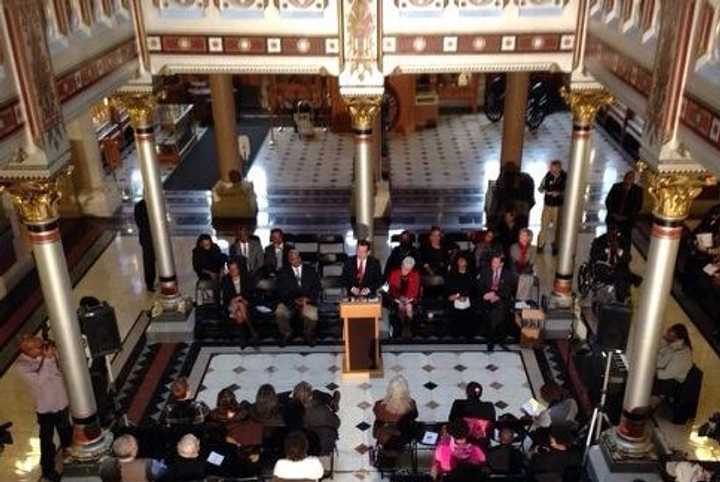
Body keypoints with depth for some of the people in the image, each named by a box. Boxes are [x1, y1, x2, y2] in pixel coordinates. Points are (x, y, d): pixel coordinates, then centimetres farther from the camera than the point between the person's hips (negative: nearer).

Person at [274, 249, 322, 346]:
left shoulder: (310, 270, 13)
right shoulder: (283, 272, 11)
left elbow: (317, 287, 6)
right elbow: (281, 291, 0)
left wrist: (307, 299, -12)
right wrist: (294, 300, -14)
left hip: (307, 301, 0)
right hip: (289, 302, 1)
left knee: (311, 316, -32)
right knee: (279, 313, -30)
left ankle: (308, 335, 1)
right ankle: (286, 334, -1)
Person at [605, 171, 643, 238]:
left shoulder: (637, 190, -6)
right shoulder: (616, 186, -3)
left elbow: (638, 206, -2)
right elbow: (608, 201, 3)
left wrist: (626, 217, -8)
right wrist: (613, 213, -7)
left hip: (627, 221, -1)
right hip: (612, 219, 1)